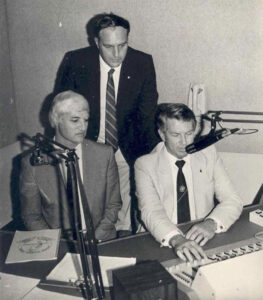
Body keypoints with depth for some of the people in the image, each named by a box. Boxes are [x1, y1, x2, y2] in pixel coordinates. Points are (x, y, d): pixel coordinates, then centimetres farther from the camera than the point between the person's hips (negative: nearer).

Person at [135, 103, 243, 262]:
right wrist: (176, 239, -36)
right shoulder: (145, 164, -4)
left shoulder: (208, 153, 4)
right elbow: (151, 211, -17)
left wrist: (212, 223, -21)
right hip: (163, 244, -1)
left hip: (202, 241, 1)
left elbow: (232, 201, -1)